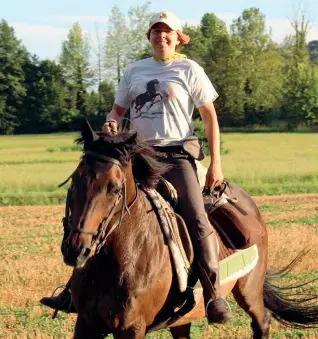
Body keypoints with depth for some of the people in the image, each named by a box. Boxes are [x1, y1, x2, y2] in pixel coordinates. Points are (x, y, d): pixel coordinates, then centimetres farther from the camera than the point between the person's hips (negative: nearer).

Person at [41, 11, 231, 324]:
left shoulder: (190, 70, 3)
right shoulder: (134, 71, 14)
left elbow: (210, 117, 4)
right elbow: (117, 110, 19)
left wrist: (215, 164, -3)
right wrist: (111, 124, -7)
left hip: (177, 155, -4)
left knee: (197, 220, -21)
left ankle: (213, 295, -15)